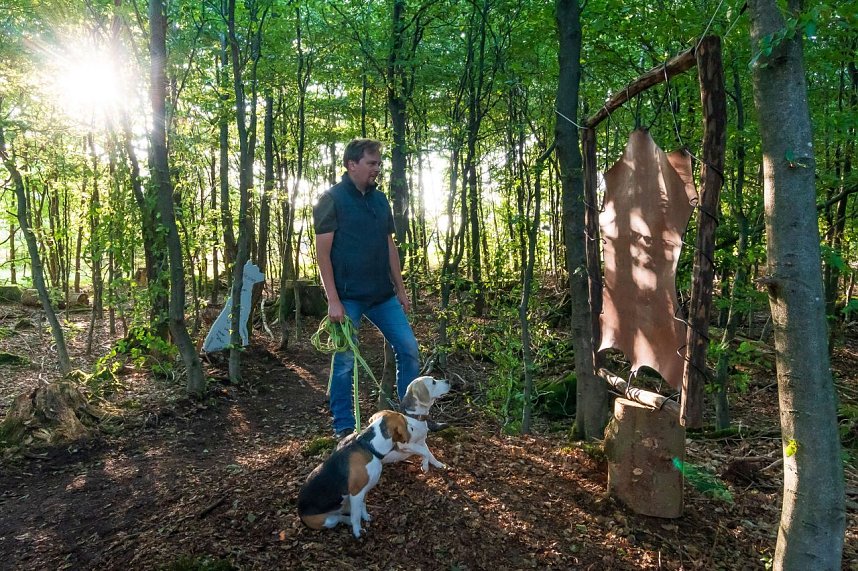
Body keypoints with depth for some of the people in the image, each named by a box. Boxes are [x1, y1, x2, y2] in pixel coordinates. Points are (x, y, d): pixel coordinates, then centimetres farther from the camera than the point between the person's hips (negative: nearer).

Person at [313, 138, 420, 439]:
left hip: (383, 295, 6)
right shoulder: (331, 199, -6)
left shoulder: (380, 199, 12)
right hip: (348, 297, -6)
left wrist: (401, 290, 13)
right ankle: (344, 428, 18)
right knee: (345, 361, 2)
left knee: (409, 350, 4)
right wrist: (333, 300, -16)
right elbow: (323, 251, -10)